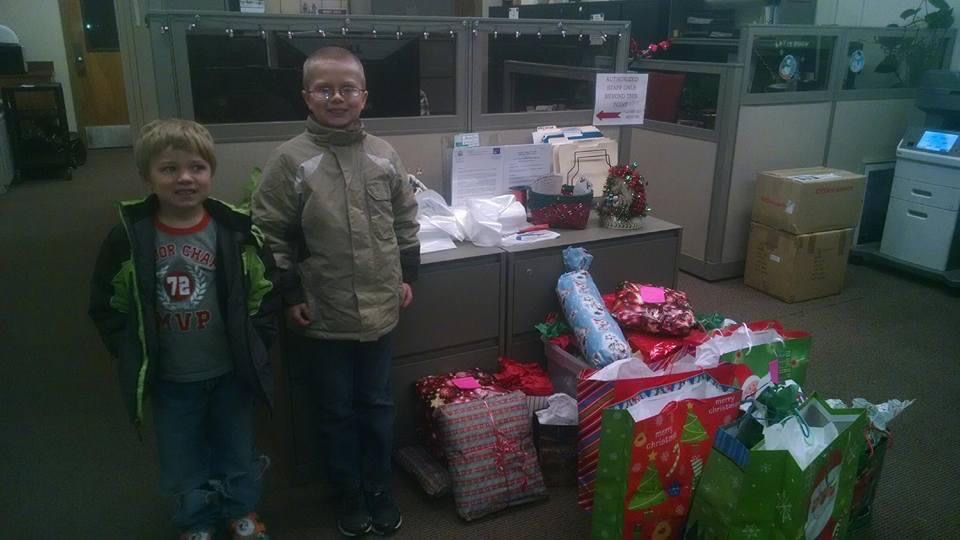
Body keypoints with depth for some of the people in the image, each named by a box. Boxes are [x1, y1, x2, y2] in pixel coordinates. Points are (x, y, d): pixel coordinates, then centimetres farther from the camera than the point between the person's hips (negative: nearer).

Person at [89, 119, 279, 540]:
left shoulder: (236, 233, -12)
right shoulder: (127, 239, -12)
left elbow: (266, 292, -2)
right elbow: (106, 306, 0)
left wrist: (251, 345, -6)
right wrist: (134, 357, -5)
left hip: (230, 372, 0)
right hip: (168, 379, 0)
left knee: (237, 449, 20)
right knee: (182, 460, 19)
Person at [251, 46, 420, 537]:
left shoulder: (383, 155, 0)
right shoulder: (290, 160, -10)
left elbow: (405, 220, 11)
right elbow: (269, 233, -7)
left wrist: (407, 275, 10)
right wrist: (290, 295, -7)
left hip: (380, 308, 3)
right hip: (323, 316, -3)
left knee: (377, 405, 17)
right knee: (337, 412, 13)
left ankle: (379, 491, 36)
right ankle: (347, 497, 34)